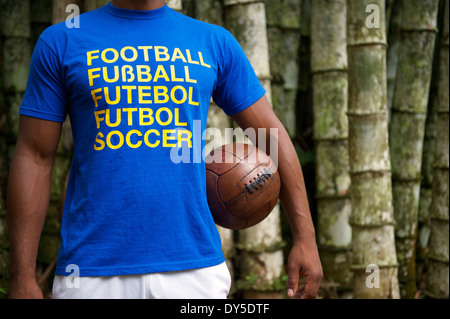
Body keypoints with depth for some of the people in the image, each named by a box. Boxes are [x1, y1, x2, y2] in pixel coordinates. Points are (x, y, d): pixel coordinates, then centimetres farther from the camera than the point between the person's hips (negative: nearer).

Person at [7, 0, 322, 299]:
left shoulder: (214, 43, 9)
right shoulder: (61, 42, 5)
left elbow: (271, 133, 11)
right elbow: (35, 157, 2)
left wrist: (305, 237, 4)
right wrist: (23, 277, -3)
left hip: (195, 268, 1)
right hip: (92, 273, -1)